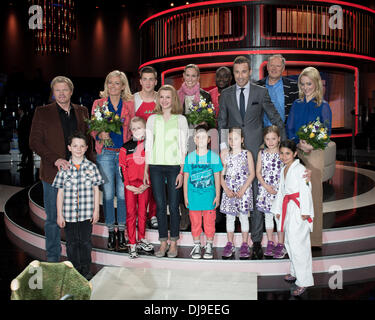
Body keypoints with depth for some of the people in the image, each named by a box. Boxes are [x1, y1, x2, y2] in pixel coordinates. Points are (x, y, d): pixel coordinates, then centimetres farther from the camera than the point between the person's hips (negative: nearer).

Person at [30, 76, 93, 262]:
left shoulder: (82, 112, 11)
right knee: (53, 219, 5)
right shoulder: (42, 113, 1)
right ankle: (53, 259, 20)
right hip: (53, 173, -2)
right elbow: (34, 142, -4)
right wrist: (56, 160, -17)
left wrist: (90, 165, 2)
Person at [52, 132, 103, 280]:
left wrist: (96, 211, 1)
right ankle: (74, 269, 26)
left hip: (86, 214, 0)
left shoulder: (91, 167, -1)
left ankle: (85, 269, 25)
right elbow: (60, 193, 1)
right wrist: (59, 215, 0)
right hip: (69, 214, 0)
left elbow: (96, 190, 4)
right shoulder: (64, 168, -1)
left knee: (85, 242, 9)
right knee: (72, 243, 10)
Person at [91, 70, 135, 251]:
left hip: (124, 153, 0)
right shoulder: (98, 103, 8)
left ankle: (121, 231, 14)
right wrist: (100, 135, -13)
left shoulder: (129, 104, 8)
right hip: (105, 153, 0)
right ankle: (111, 232, 15)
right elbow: (93, 129, 8)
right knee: (108, 193, 2)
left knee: (122, 193, 1)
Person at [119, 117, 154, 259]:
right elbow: (122, 168, 1)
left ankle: (142, 240, 26)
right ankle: (132, 245, 7)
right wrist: (128, 185, -9)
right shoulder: (126, 147, 3)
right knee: (131, 214, 1)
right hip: (130, 186, -1)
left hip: (145, 186, 1)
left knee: (142, 213, 11)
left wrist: (147, 184, -7)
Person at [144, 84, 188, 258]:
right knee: (160, 205, 4)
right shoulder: (152, 119, 10)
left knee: (173, 206, 1)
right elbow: (148, 146, 11)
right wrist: (146, 170, 6)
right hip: (156, 166, 2)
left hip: (174, 166, -2)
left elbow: (184, 147, 1)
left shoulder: (181, 119, 4)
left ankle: (173, 243, 14)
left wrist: (182, 171, -6)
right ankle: (163, 242, 14)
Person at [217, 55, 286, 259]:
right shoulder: (226, 94, 9)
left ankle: (256, 240, 4)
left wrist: (284, 142, 8)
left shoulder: (261, 92, 4)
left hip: (255, 149, -1)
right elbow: (221, 122, 12)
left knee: (256, 193, -3)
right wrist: (223, 145, 3)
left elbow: (275, 118, 10)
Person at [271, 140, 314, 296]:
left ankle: (303, 281, -4)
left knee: (297, 244, -10)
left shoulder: (300, 169, -10)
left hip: (299, 210, -8)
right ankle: (295, 272, 33)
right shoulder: (283, 170, 15)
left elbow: (305, 191, -14)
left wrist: (305, 212, -17)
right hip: (288, 209, 9)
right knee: (289, 242, 16)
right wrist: (278, 210, 20)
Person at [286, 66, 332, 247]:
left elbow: (327, 133, -2)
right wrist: (299, 143, -11)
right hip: (295, 152, 3)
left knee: (314, 193, -2)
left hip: (314, 153, -3)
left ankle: (314, 239, 7)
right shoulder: (297, 104, 12)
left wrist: (312, 144, -20)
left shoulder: (323, 106, 1)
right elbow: (289, 129, 8)